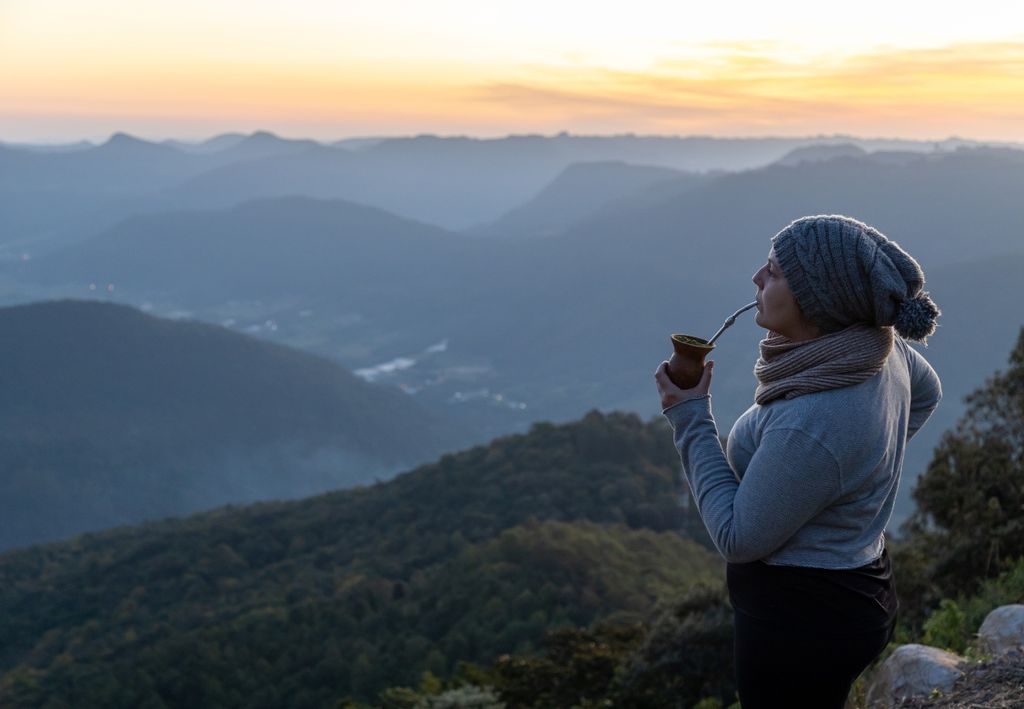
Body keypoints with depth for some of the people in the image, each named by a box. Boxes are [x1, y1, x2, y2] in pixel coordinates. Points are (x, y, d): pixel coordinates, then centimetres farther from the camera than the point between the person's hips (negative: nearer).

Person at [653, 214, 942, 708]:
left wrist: (690, 422, -19)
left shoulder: (810, 426, -35)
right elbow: (926, 391, 15)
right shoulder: (880, 345, -8)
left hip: (801, 622, -9)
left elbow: (739, 537, -23)